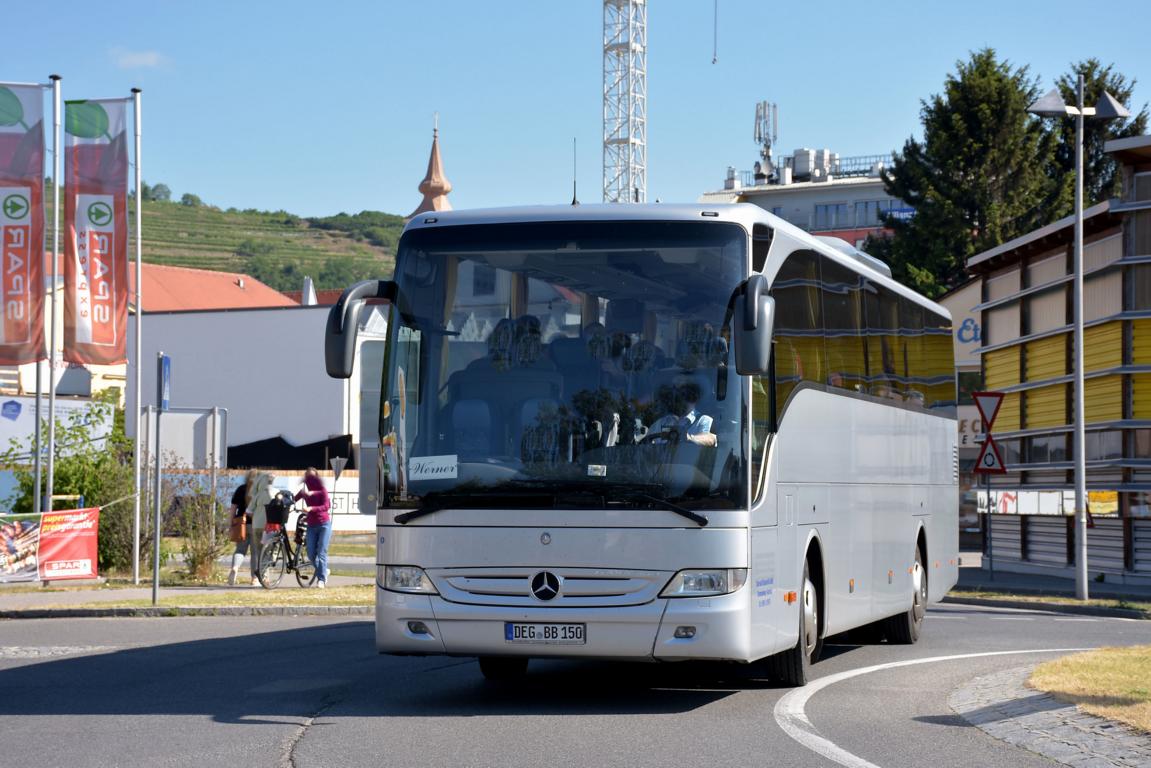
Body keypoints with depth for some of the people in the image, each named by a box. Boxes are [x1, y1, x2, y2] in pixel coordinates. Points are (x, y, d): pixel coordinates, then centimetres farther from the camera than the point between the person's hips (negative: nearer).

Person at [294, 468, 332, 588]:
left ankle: (321, 579, -6)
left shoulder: (322, 491, -6)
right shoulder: (304, 492, 5)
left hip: (324, 524, -4)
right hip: (311, 525, 4)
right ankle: (323, 572, 23)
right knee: (311, 554, -1)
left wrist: (311, 508, -32)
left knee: (321, 552, -9)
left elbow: (326, 506, -18)